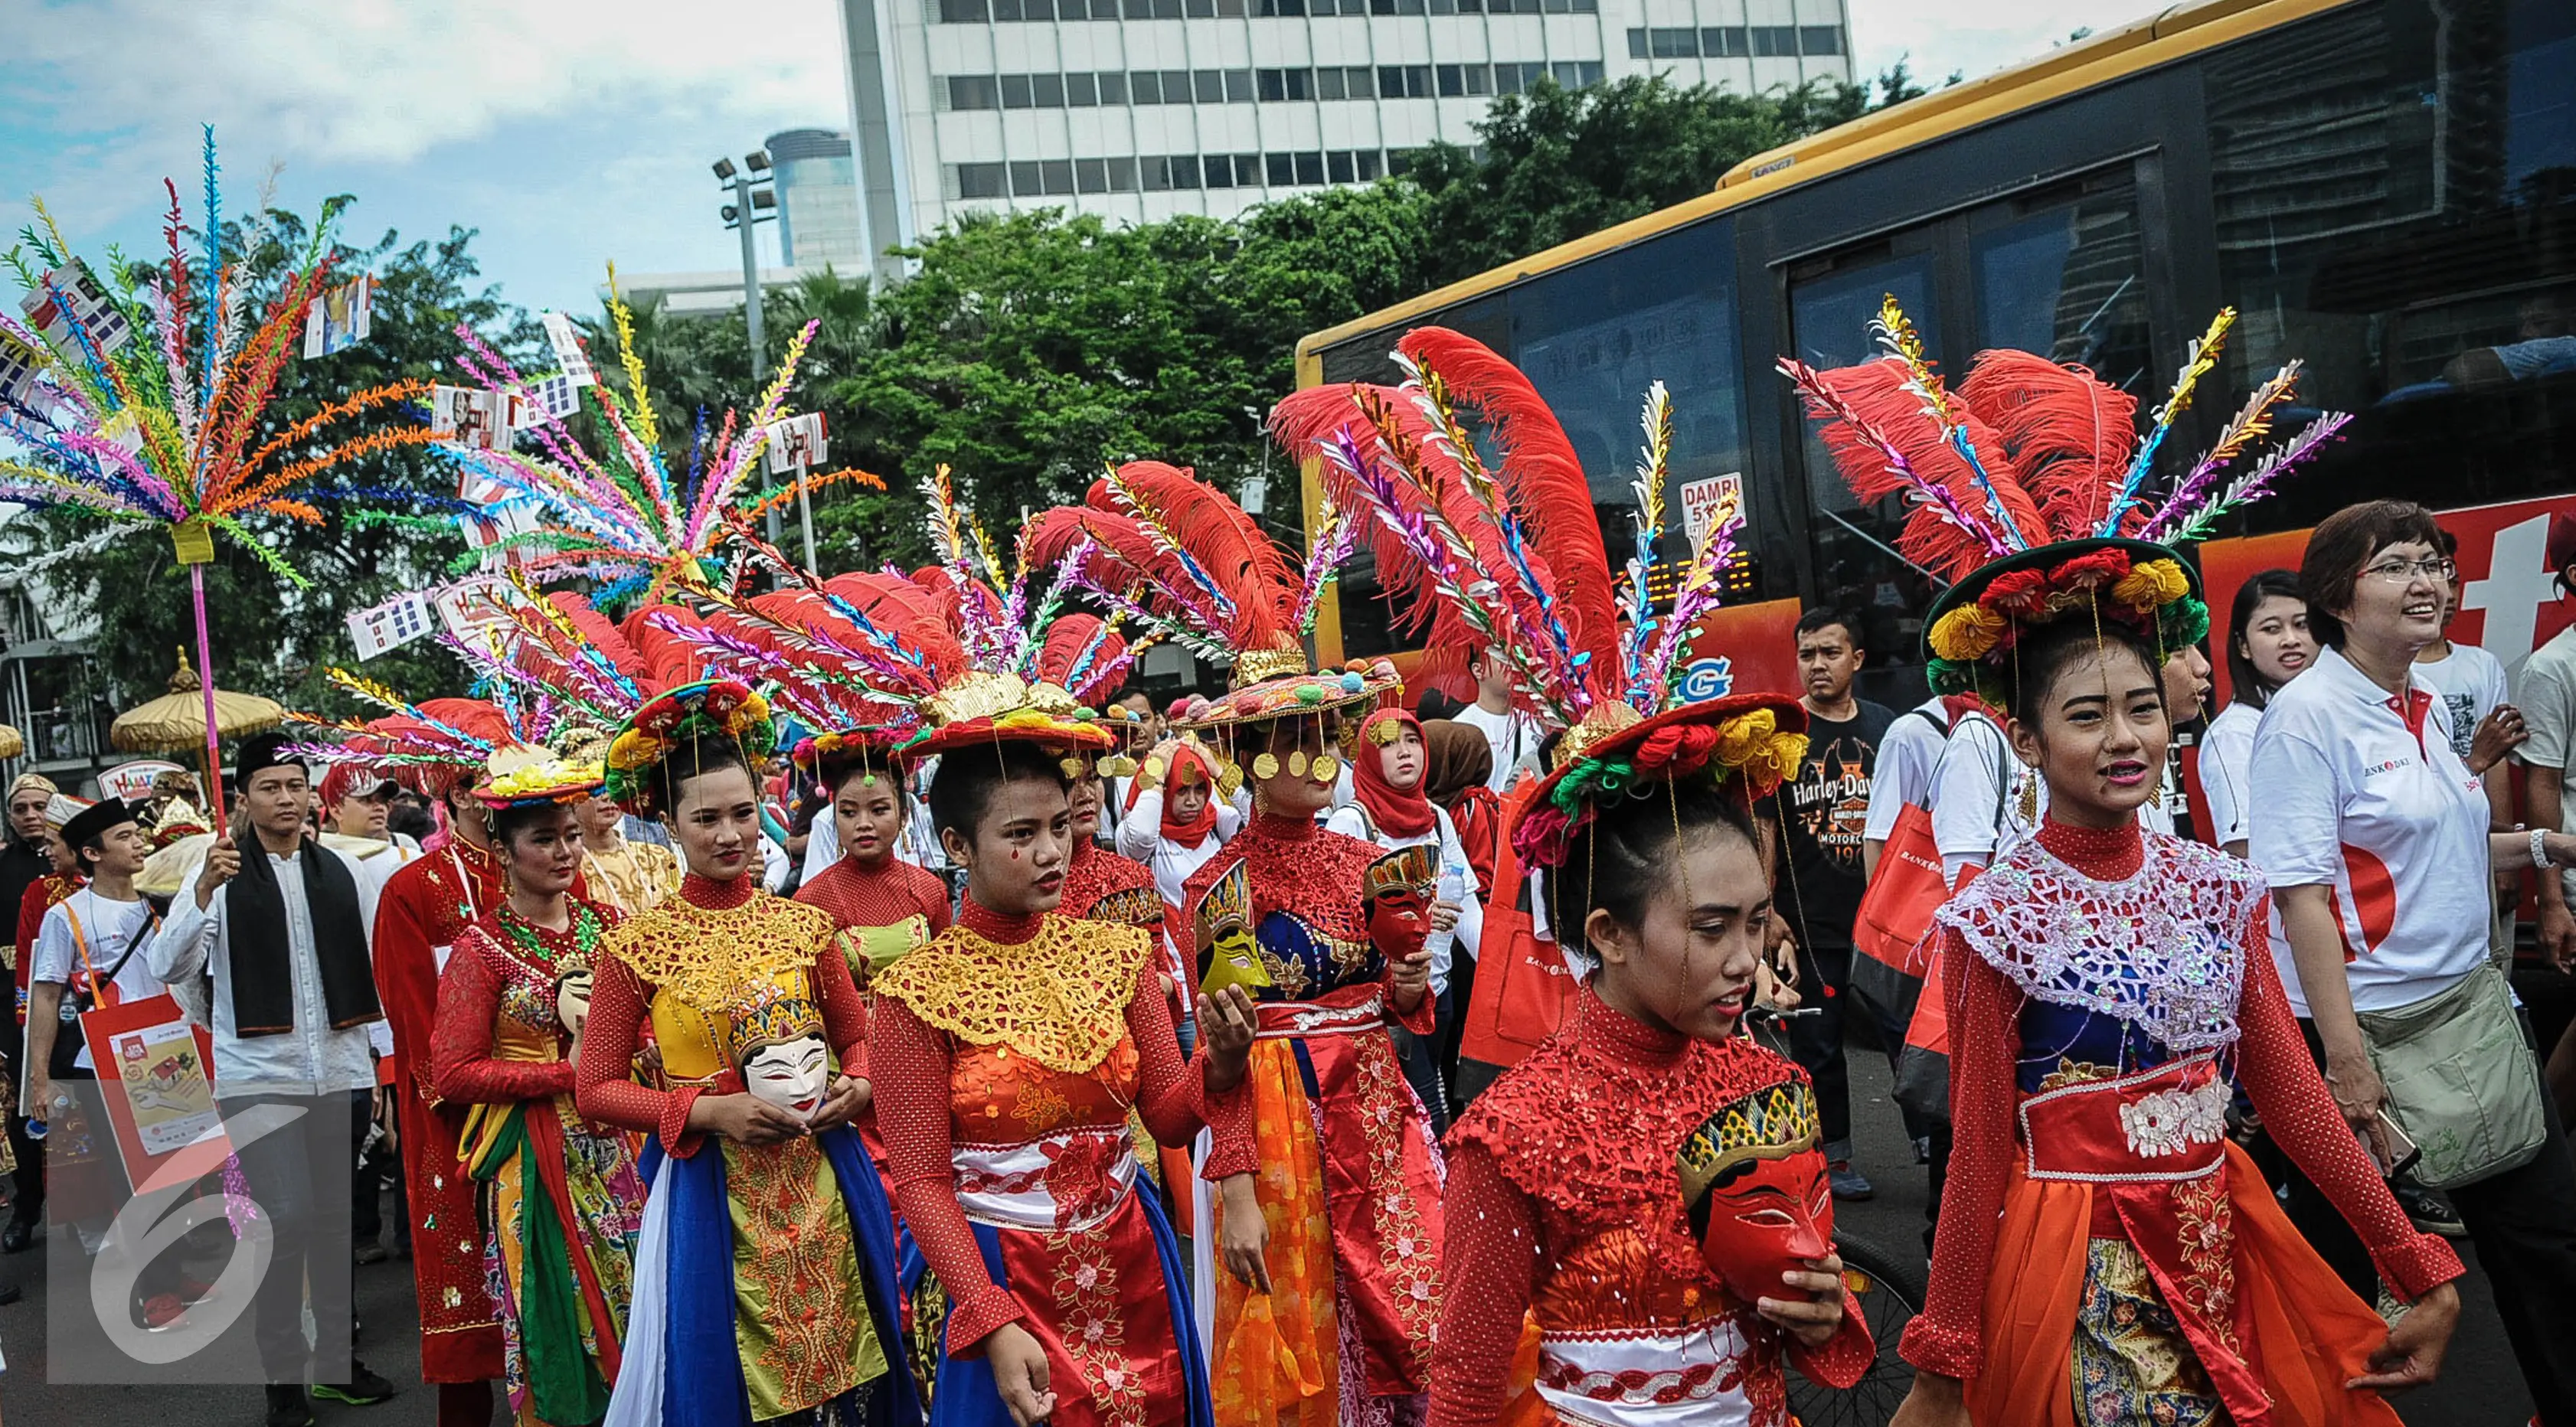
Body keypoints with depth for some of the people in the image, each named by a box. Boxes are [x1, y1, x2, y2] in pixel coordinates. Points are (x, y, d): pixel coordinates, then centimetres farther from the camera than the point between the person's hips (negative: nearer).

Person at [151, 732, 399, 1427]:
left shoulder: (342, 870, 8)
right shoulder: (220, 868, -1)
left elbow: (379, 961, 11)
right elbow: (170, 969, -10)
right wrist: (205, 889, -24)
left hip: (341, 1071, 4)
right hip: (259, 1075, -3)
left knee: (333, 1214, 13)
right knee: (287, 1217, -12)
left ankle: (337, 1357, 26)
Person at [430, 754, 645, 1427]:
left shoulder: (607, 925, 5)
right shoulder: (483, 948, -6)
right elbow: (452, 1074, -9)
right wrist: (565, 1073, -15)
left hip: (616, 1144, 4)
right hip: (536, 1161, -4)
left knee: (632, 1310, 8)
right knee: (559, 1326, 5)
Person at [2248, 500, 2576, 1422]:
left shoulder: (2430, 705, 8)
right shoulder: (2309, 714, -15)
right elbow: (2301, 893, -20)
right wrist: (2344, 1057, -23)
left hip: (2470, 1010, 8)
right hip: (2367, 1027, -7)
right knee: (2340, 1259, 7)